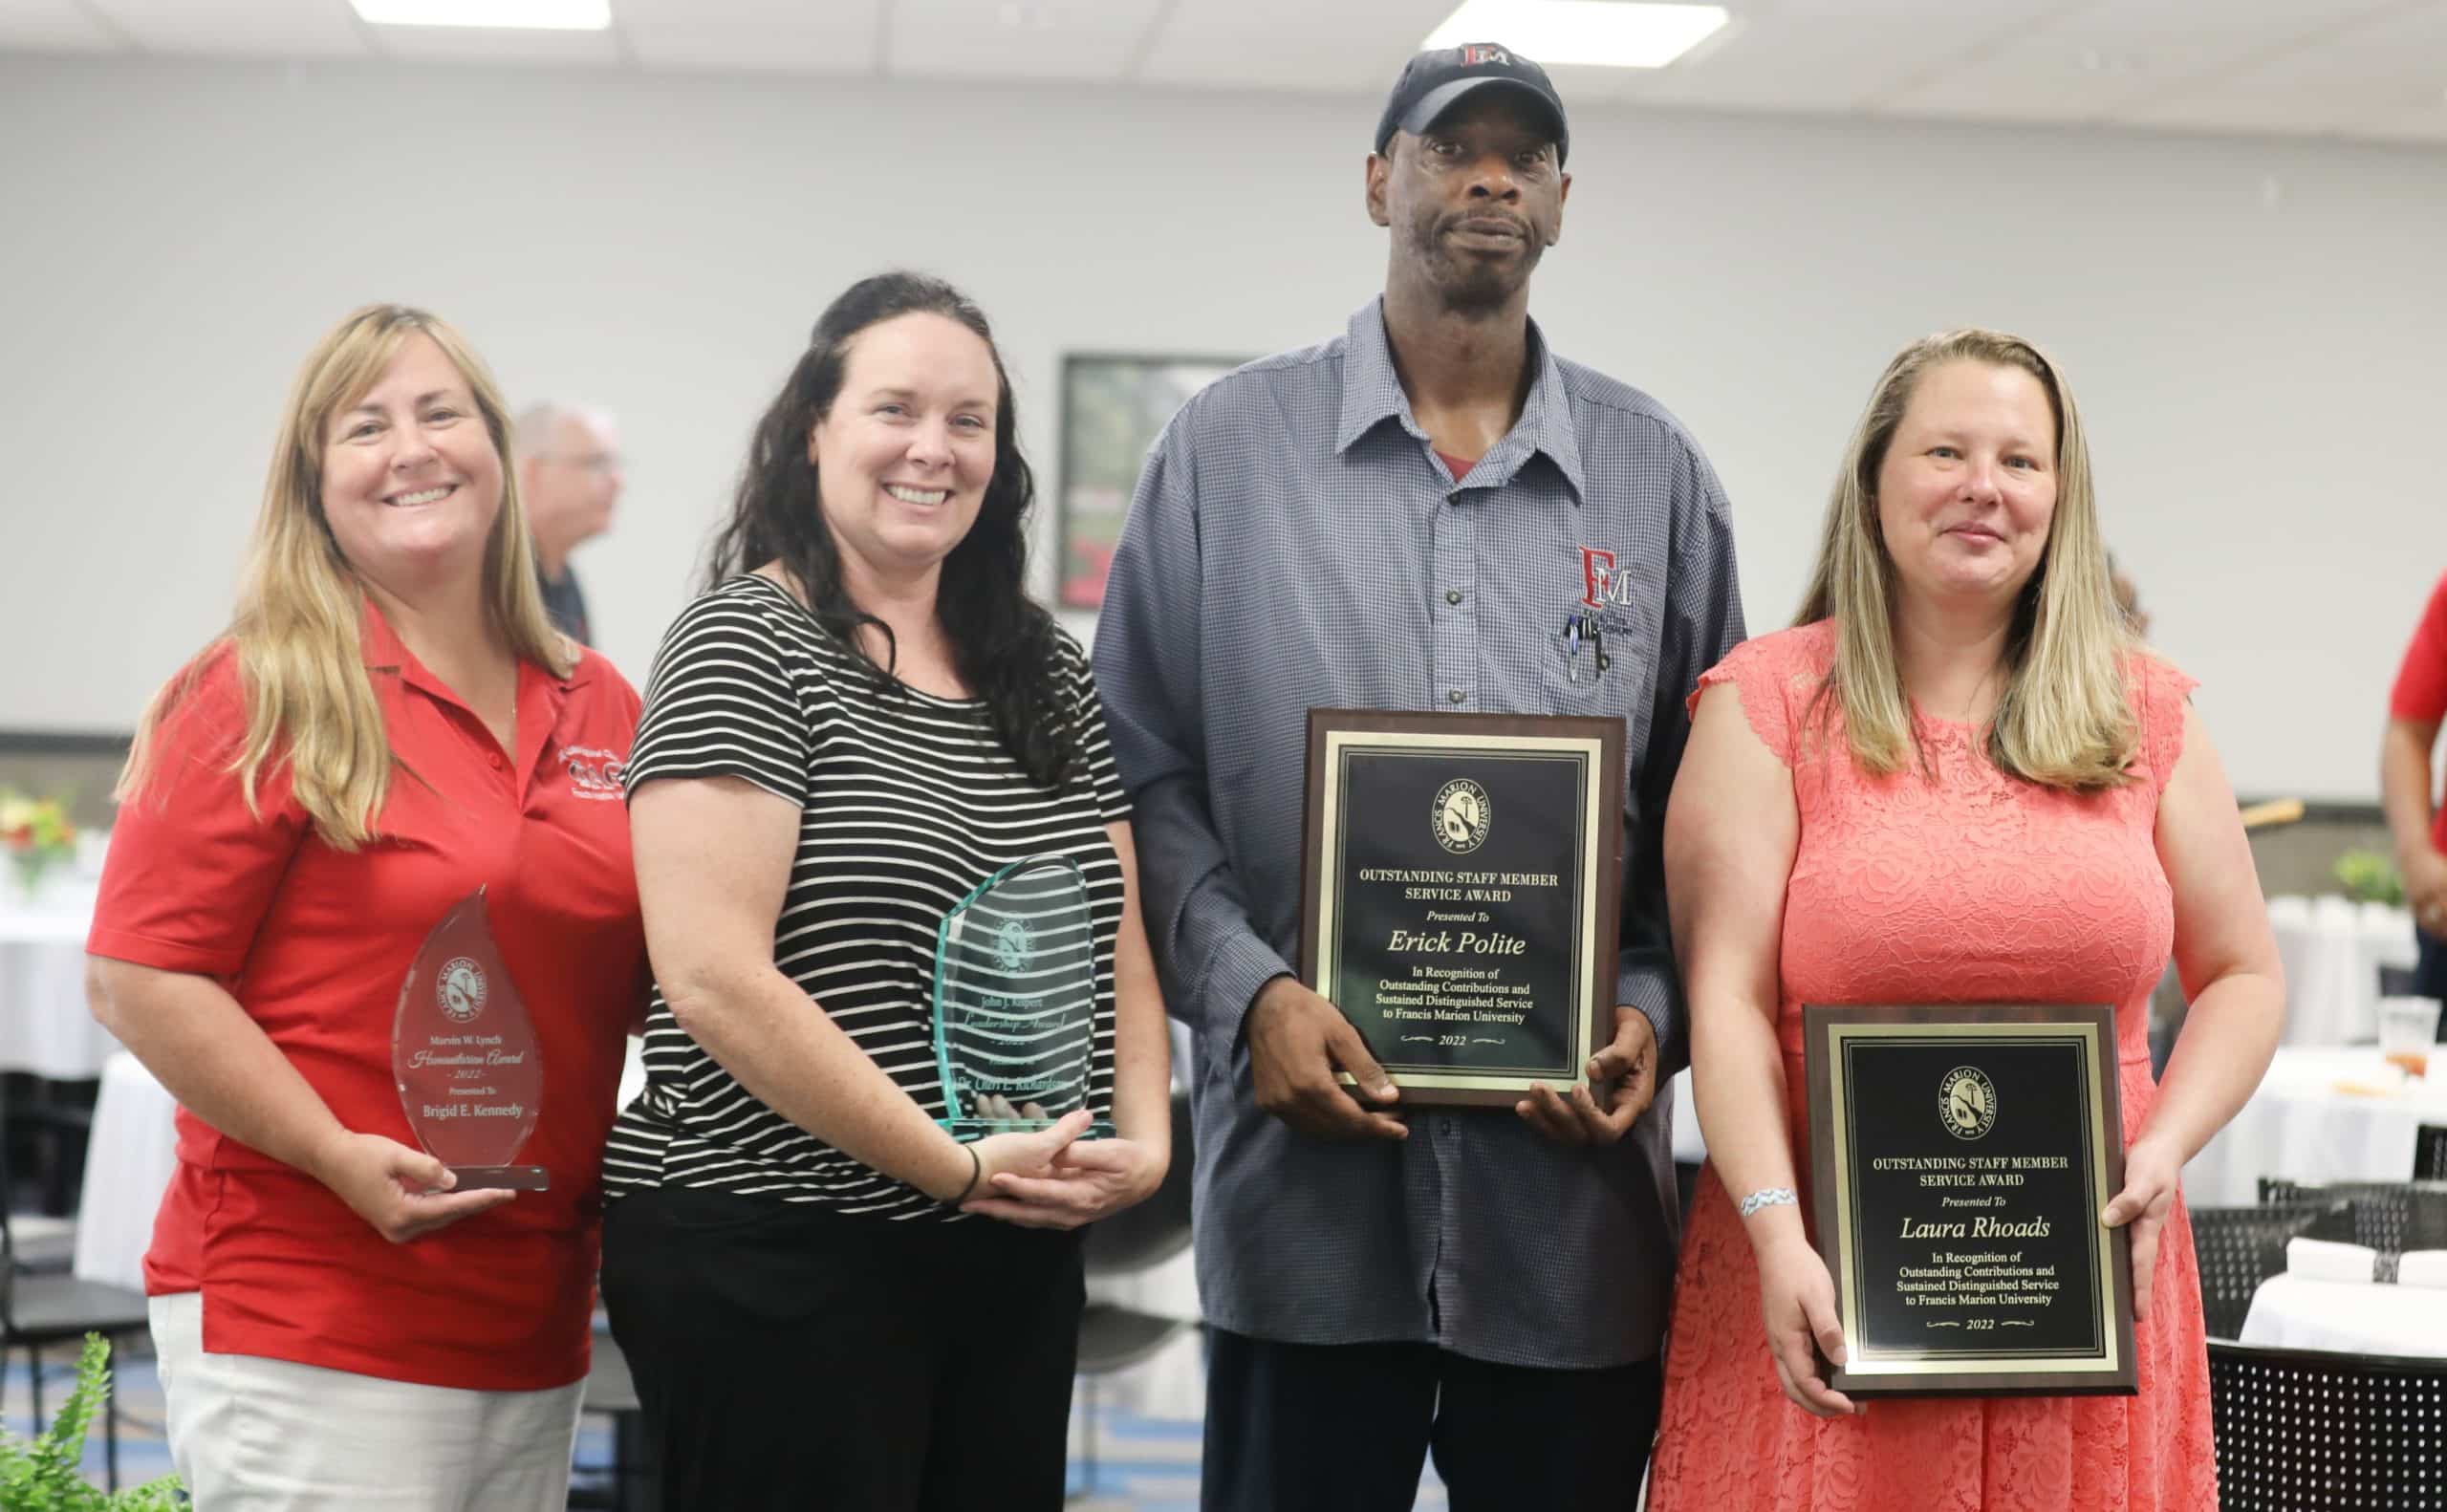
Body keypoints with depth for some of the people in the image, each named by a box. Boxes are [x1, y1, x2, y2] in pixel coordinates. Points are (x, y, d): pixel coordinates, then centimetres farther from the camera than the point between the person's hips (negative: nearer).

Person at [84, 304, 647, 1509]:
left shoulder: (598, 709, 12)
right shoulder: (267, 698, -4)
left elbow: (656, 977, 22)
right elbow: (138, 979, -9)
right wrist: (335, 1153, -16)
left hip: (532, 1327, 6)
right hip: (303, 1326, -6)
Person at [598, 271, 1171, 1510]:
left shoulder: (1048, 671, 12)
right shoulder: (745, 646, -9)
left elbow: (1116, 941, 15)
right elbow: (714, 977, -18)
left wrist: (1144, 1138, -3)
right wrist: (953, 1167, -16)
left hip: (1018, 1264, 7)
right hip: (774, 1264, -6)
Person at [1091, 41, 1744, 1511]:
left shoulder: (1659, 474, 9)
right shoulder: (1231, 445, 5)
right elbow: (1145, 771, 3)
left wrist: (1651, 1013, -5)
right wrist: (1250, 991, -11)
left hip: (1576, 1185, 2)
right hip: (1305, 1167, -1)